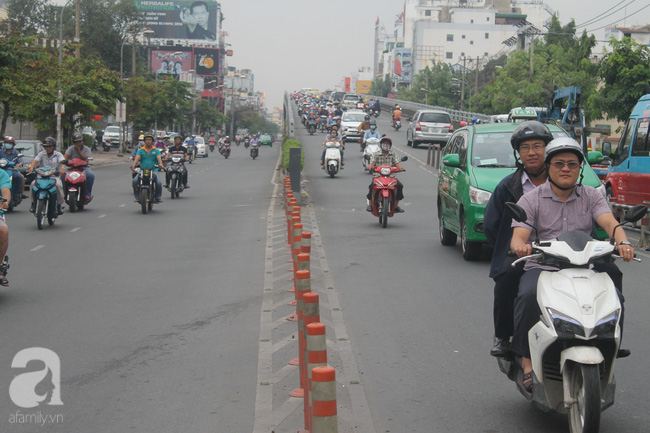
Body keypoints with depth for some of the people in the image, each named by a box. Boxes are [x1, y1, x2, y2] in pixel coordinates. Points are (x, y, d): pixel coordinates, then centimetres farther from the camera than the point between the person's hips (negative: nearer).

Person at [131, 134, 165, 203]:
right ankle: (137, 197, -13)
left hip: (154, 171, -1)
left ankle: (158, 197, -7)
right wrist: (134, 165, -26)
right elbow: (137, 158, -4)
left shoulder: (156, 151, 13)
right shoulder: (140, 150, 14)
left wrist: (160, 164, -30)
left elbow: (159, 158, -6)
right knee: (135, 181, -27)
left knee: (159, 182, -27)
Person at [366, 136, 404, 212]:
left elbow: (397, 162, -1)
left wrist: (400, 167, -24)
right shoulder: (376, 155, 11)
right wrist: (370, 166, -28)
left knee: (400, 186, -22)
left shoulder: (393, 154, 13)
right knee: (372, 186, -30)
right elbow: (372, 162, -3)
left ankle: (396, 205, -7)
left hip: (391, 176, 1)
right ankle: (370, 204, -12)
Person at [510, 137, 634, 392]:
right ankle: (527, 358, -18)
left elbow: (609, 222, -6)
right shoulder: (530, 200, 7)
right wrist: (521, 246, -32)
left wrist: (622, 241, -29)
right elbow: (518, 236, -6)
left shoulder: (591, 196, 12)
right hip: (542, 267, -2)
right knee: (528, 295, -34)